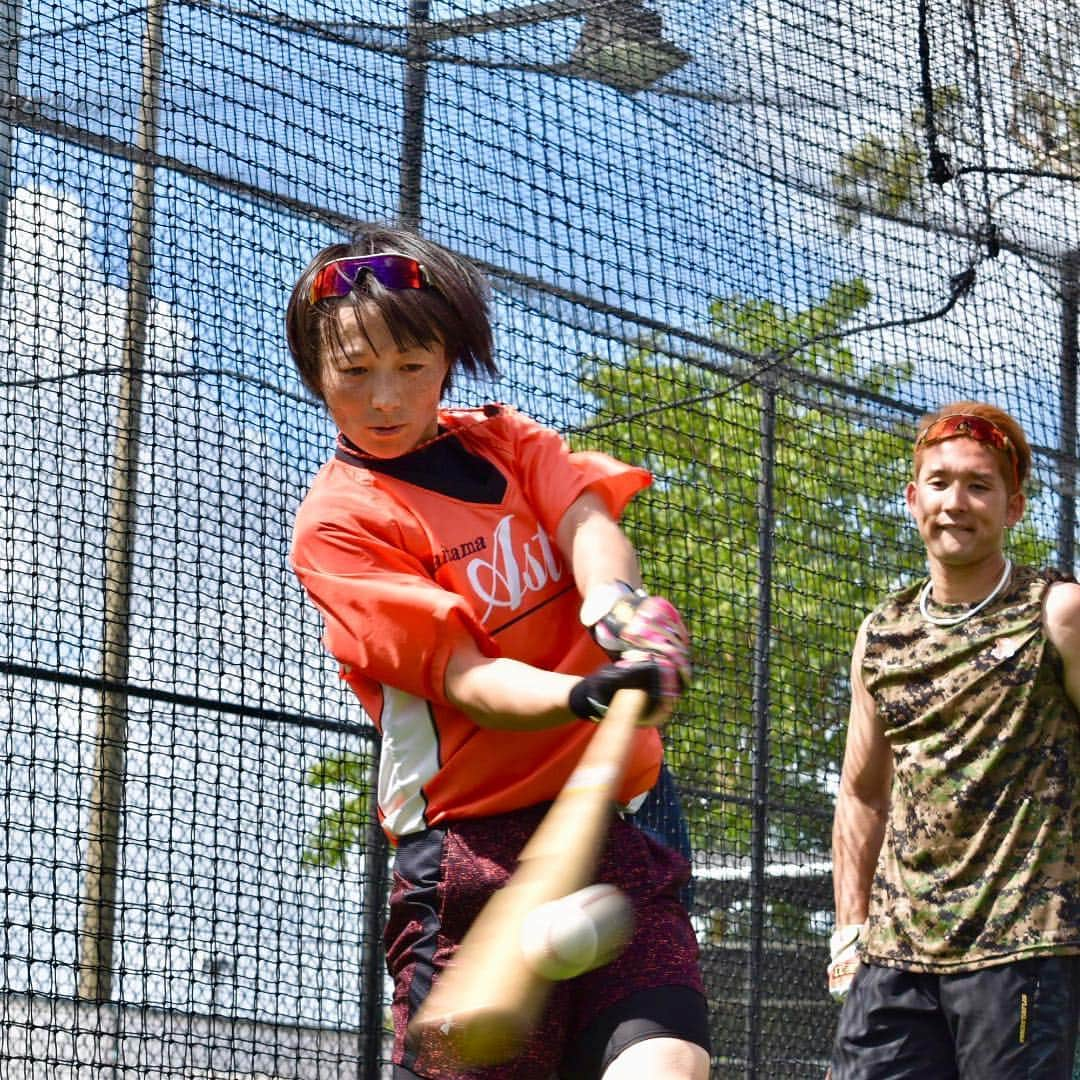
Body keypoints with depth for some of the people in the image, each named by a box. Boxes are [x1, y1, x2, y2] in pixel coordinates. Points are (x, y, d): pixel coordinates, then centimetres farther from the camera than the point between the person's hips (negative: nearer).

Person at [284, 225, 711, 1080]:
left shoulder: (504, 442, 16)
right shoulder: (338, 524, -1)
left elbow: (588, 520, -6)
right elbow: (465, 680, -13)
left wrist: (623, 604, -29)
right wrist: (583, 697, -34)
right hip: (475, 844, -4)